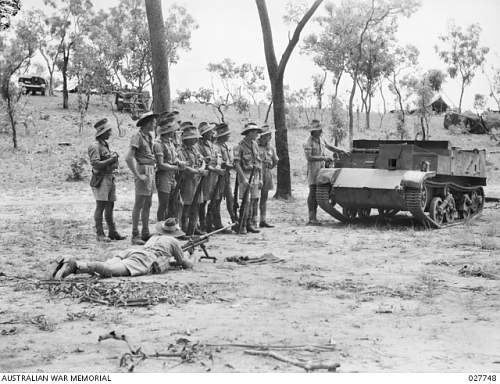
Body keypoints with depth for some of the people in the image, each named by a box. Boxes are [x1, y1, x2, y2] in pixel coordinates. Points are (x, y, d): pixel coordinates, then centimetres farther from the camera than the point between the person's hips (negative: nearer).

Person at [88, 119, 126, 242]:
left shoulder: (105, 145, 17)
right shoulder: (95, 146, -11)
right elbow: (95, 164, -20)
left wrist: (114, 157, 5)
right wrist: (111, 160, -15)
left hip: (110, 178, 9)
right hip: (101, 179, -9)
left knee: (110, 206, 11)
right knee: (100, 206, -6)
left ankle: (112, 232, 17)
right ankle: (100, 234, -2)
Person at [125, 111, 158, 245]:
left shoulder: (149, 137, 13)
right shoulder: (137, 137, -13)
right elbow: (129, 158, -21)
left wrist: (153, 170, 15)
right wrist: (138, 175, -21)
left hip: (151, 172, 9)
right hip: (143, 170, -9)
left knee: (148, 204, 13)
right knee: (139, 204, -5)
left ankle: (145, 233, 20)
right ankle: (135, 235, 0)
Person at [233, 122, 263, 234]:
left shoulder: (255, 145, 13)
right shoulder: (240, 146, -9)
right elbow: (237, 164, -14)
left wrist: (260, 179, 13)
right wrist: (244, 179, -20)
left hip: (255, 176, 7)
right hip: (245, 175, -7)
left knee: (255, 201, 6)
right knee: (246, 202, -10)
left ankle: (251, 224, 14)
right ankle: (242, 226, -4)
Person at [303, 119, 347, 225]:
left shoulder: (321, 140, 13)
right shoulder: (309, 143, -11)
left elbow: (329, 146, 30)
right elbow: (309, 157, -19)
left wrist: (340, 151, 20)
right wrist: (323, 158, -22)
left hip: (321, 169, 8)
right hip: (313, 169, -8)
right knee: (313, 192, -11)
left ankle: (314, 217, 10)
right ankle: (311, 218, -11)